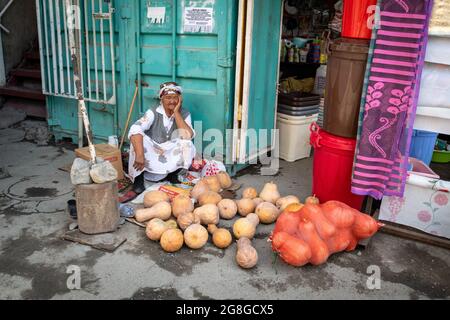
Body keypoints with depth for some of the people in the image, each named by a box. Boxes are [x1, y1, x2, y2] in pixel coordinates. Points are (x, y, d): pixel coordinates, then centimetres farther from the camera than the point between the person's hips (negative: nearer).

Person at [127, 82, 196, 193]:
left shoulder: (184, 114, -4)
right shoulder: (153, 113, -12)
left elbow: (188, 136, -22)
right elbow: (135, 130, -29)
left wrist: (176, 112, -20)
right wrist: (139, 155, -43)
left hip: (172, 158, 1)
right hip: (151, 156, -1)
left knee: (187, 145, -27)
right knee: (138, 138, -29)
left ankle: (172, 175, -1)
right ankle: (139, 179, -14)